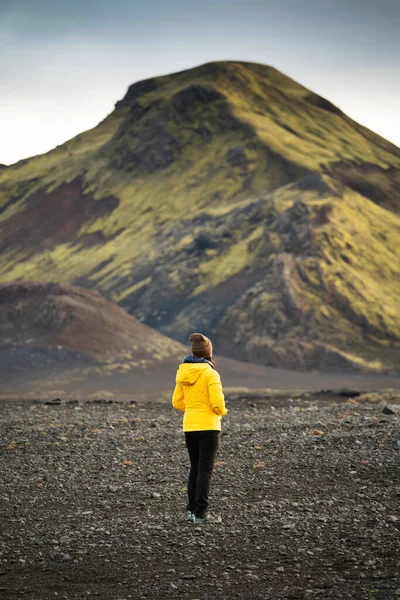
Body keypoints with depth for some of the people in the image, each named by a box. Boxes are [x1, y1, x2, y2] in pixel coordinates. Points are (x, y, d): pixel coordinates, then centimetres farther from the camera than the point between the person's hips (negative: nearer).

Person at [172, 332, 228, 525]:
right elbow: (217, 402, -18)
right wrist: (222, 411, 2)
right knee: (205, 470, -3)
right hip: (208, 427, -6)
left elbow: (177, 402, 10)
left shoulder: (183, 373, 5)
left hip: (189, 427, 6)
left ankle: (191, 509, 19)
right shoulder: (210, 373, -13)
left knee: (195, 468, 17)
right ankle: (200, 513, -5)